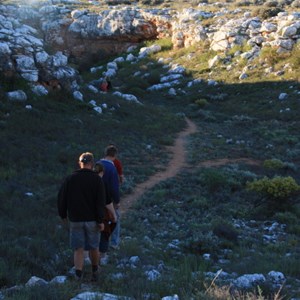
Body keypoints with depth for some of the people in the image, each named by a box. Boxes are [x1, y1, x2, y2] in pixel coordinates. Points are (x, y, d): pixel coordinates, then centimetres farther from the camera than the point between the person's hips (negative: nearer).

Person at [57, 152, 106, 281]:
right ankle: (94, 272, 31)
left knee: (78, 249, 4)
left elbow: (61, 198, 4)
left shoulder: (70, 179, 0)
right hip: (92, 220, -1)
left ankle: (78, 276, -7)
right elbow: (100, 202, -10)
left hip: (75, 220, 1)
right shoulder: (97, 179, -5)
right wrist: (100, 220, -7)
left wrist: (63, 215, 16)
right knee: (94, 247, 15)